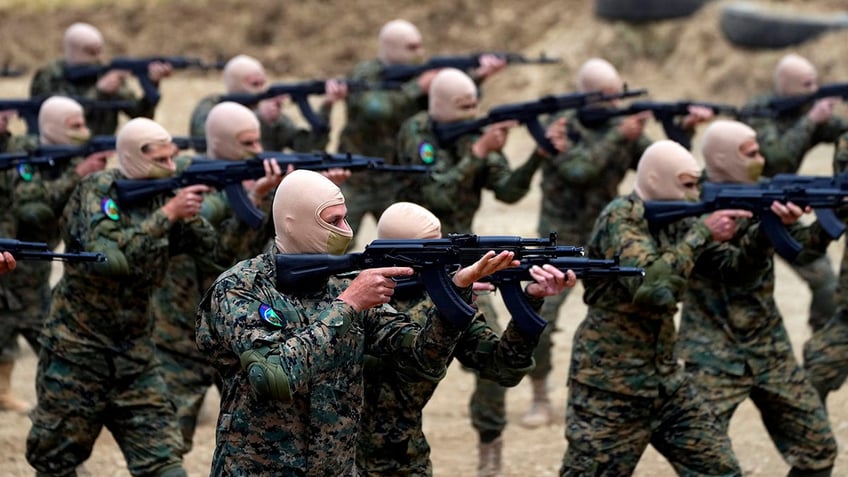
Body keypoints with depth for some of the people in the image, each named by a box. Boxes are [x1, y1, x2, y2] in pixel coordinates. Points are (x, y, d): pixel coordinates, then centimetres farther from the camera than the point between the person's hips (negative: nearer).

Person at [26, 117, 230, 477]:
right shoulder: (97, 190, -13)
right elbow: (110, 258, -29)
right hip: (76, 351, -4)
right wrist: (167, 214, -30)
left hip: (136, 358, 4)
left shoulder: (170, 196, 1)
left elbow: (218, 255, -6)